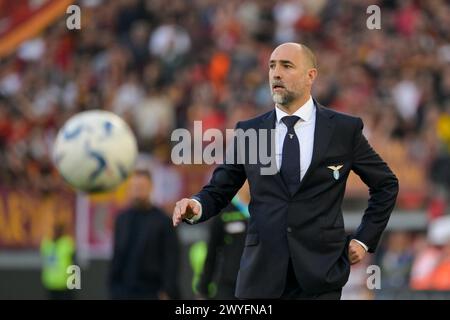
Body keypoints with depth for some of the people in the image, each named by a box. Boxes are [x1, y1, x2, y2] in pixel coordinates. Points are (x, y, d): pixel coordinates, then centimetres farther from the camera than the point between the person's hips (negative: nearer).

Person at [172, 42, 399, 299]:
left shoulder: (344, 130, 4)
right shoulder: (248, 132, 9)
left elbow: (386, 185, 13)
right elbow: (219, 190, 10)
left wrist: (364, 239, 6)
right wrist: (196, 206, -12)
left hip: (319, 276, -2)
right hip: (261, 277, 2)